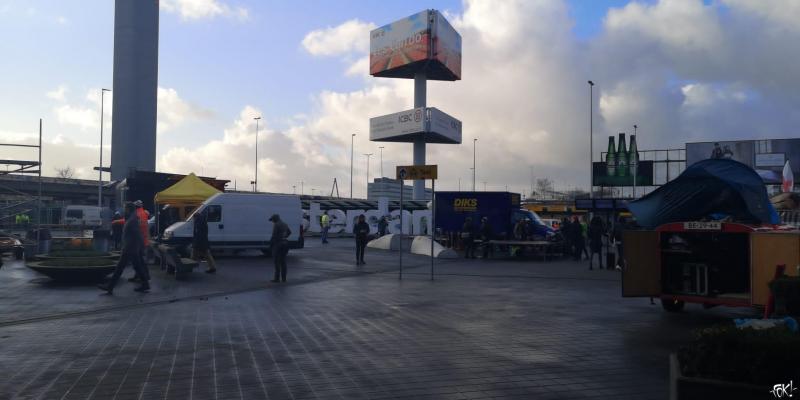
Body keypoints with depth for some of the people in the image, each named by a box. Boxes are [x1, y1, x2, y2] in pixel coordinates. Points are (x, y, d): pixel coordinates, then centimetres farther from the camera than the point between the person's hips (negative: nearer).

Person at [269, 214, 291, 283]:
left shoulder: (276, 225, -11)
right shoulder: (284, 224, 13)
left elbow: (274, 235, -16)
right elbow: (289, 232, 29)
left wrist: (271, 244, -5)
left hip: (278, 243, -7)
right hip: (285, 243, 7)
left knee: (277, 261, -2)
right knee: (283, 261, 12)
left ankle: (277, 278, -2)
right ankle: (283, 278, 13)